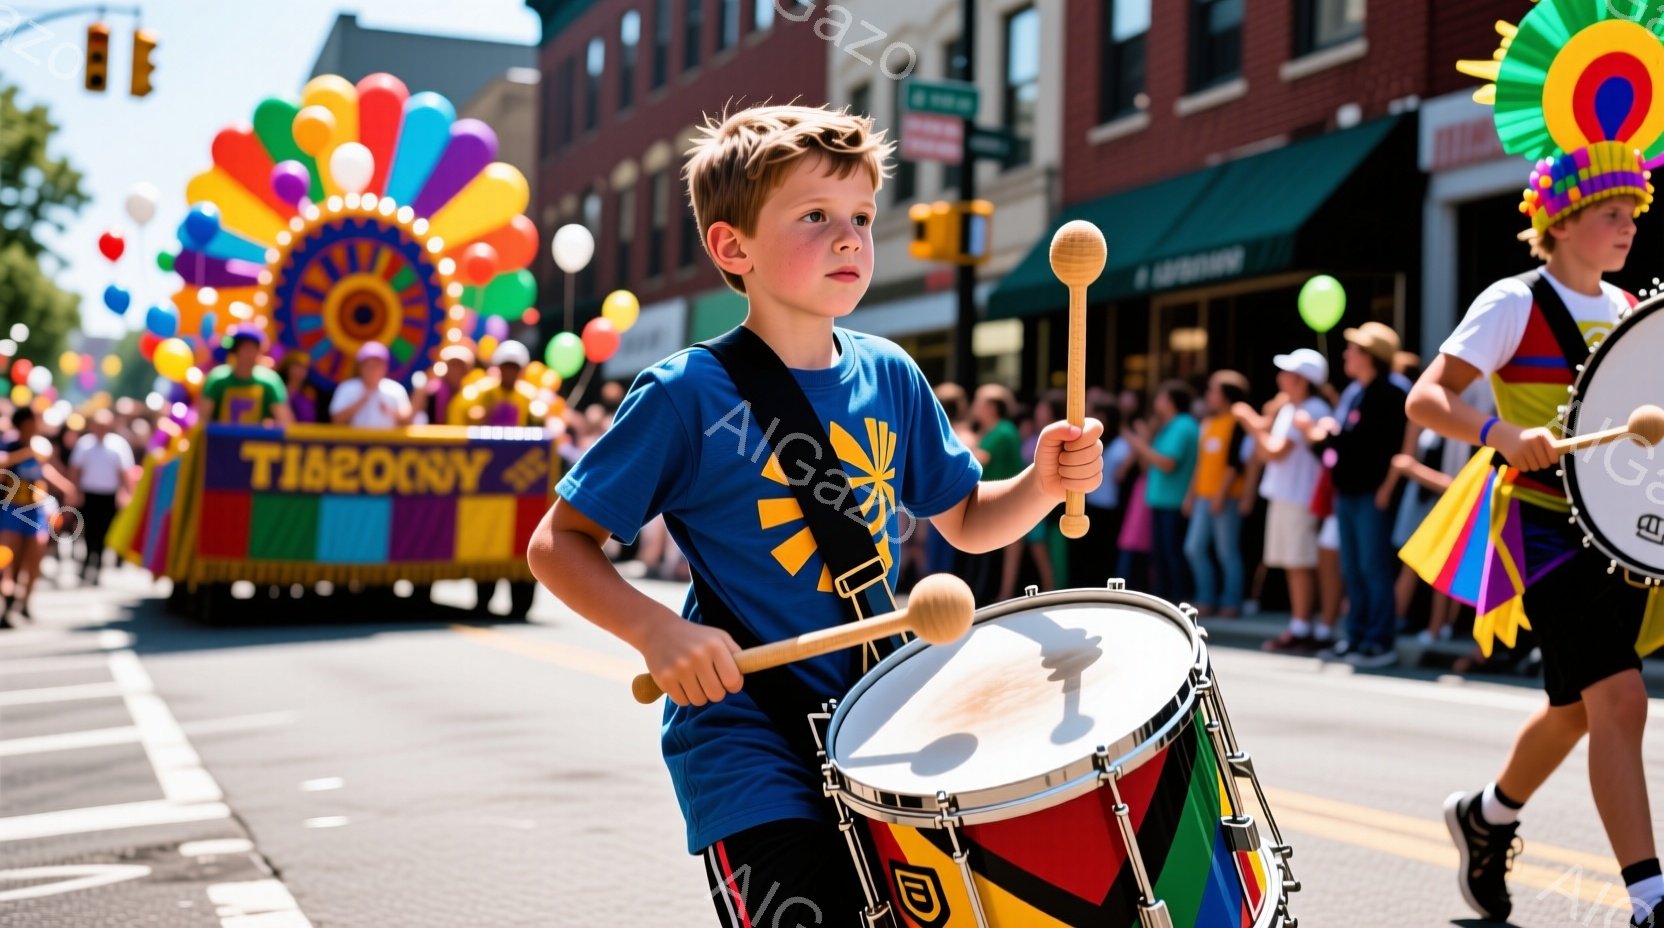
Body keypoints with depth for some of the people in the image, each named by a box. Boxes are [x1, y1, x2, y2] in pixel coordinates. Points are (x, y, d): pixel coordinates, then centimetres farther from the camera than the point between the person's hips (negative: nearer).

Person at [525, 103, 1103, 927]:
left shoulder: (889, 376, 4)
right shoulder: (689, 394, -12)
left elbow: (966, 522, 14)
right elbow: (558, 544, -8)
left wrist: (1042, 485, -6)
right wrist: (656, 630, -24)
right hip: (746, 735, -5)